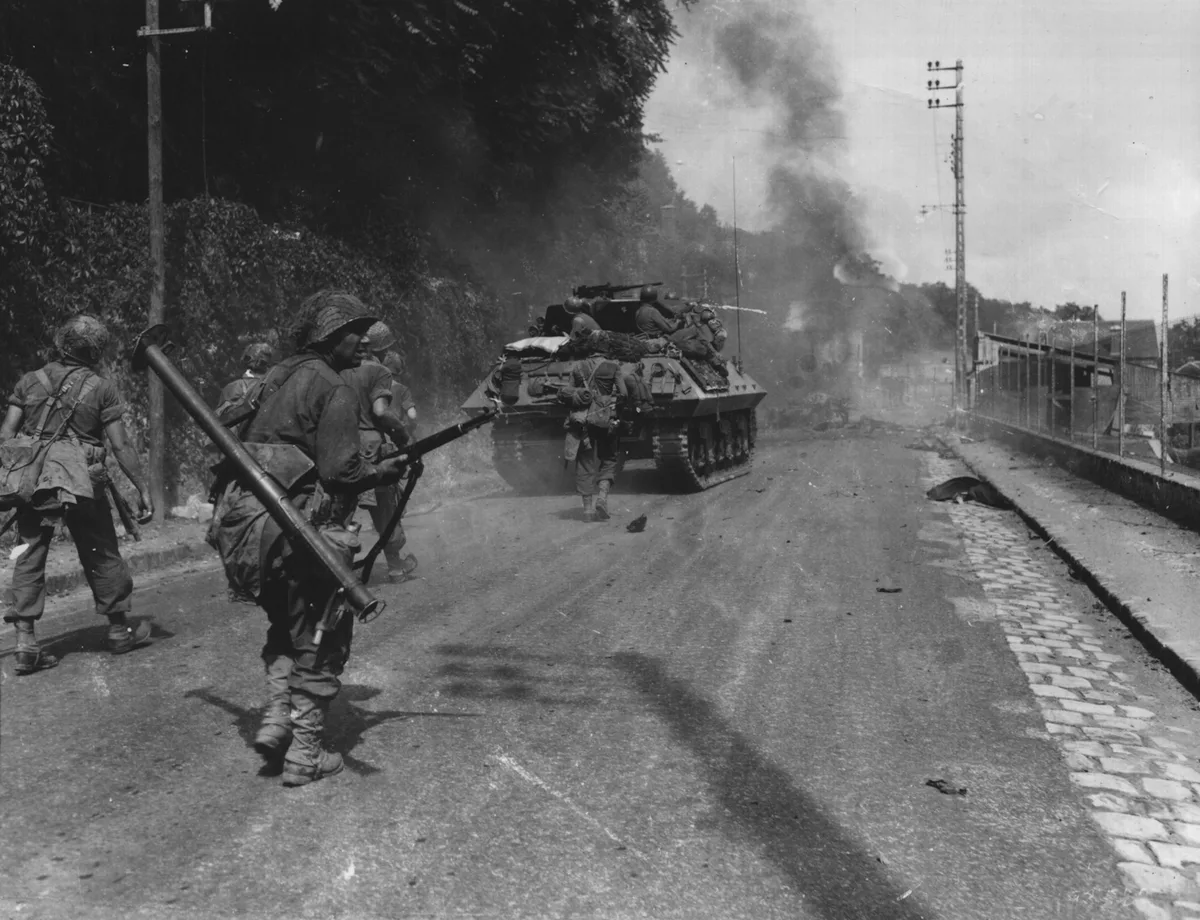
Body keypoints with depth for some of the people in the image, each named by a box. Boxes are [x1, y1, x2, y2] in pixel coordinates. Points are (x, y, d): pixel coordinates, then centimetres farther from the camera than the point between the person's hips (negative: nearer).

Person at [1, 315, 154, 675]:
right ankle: (120, 628, 25)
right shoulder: (101, 388, -1)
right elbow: (120, 446, -3)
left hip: (33, 480, 2)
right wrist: (142, 489, 2)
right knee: (101, 555, 11)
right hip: (82, 483, -2)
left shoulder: (30, 382, 7)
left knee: (29, 556, 7)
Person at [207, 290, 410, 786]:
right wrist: (386, 470, -2)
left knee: (286, 628, 25)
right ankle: (305, 754, 12)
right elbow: (340, 471, -19)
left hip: (248, 519, 8)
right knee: (320, 642, 6)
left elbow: (230, 434, 18)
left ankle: (276, 720, 16)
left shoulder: (277, 378, 13)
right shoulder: (333, 389, -12)